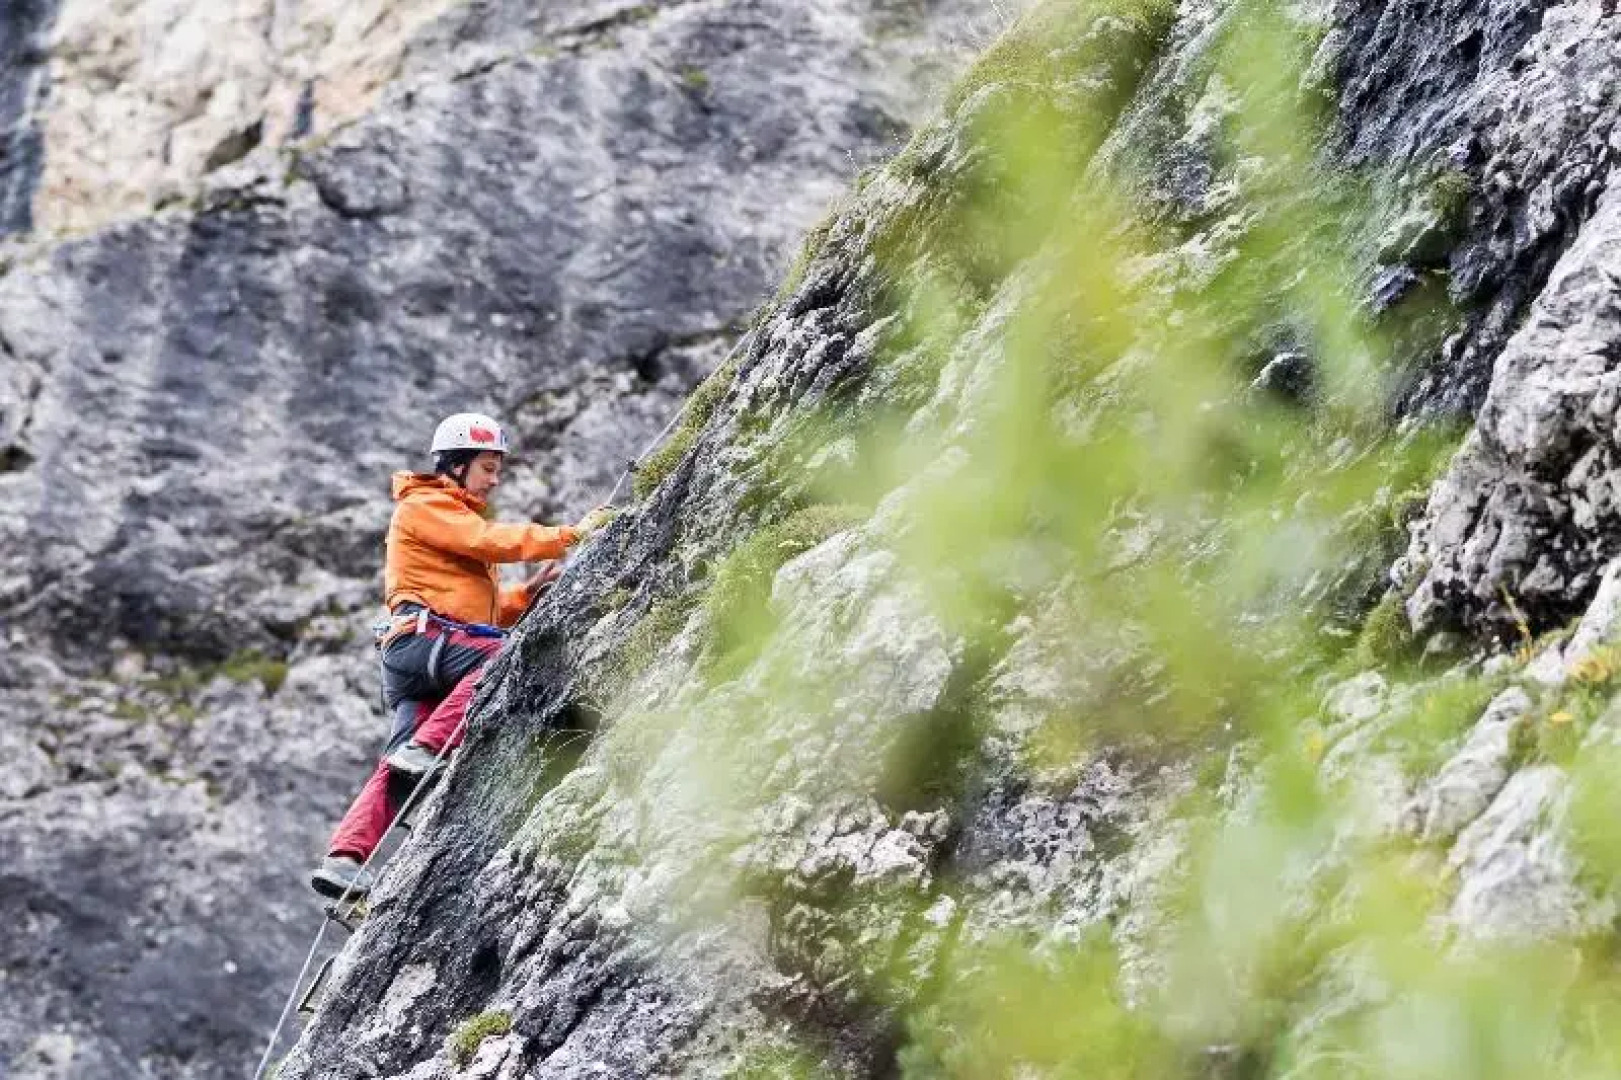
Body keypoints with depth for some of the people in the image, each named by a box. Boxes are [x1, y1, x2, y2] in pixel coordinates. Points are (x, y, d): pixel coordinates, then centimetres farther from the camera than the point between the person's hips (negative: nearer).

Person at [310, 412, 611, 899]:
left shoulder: (461, 518, 35)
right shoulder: (424, 506, 5)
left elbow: (487, 610, 28)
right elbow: (493, 541, -11)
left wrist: (531, 590, 11)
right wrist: (570, 535, -8)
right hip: (422, 635, -9)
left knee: (399, 770, -6)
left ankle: (344, 859, -17)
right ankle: (425, 749, -36)